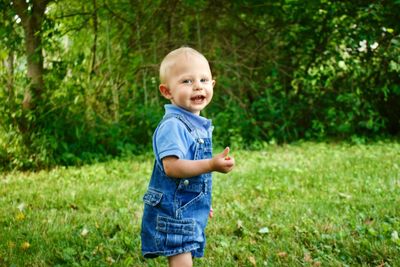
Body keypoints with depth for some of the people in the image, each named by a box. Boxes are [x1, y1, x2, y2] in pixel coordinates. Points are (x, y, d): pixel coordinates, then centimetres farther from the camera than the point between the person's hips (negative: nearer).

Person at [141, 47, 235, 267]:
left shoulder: (199, 125, 11)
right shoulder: (173, 125, -19)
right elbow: (171, 166, -29)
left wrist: (203, 204, 25)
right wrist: (211, 165, -34)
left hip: (192, 211, 10)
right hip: (172, 213, -10)